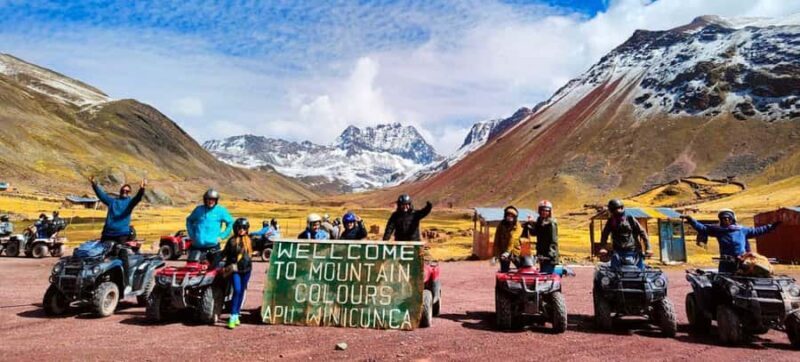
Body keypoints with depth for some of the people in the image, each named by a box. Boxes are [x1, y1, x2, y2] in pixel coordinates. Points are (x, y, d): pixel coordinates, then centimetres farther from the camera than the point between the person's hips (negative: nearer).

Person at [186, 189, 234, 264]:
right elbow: (189, 220, 20)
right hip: (197, 245, 2)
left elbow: (230, 222, 4)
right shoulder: (199, 209, 6)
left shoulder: (221, 210, -1)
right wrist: (192, 235, 10)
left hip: (213, 245, -2)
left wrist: (222, 236, -2)